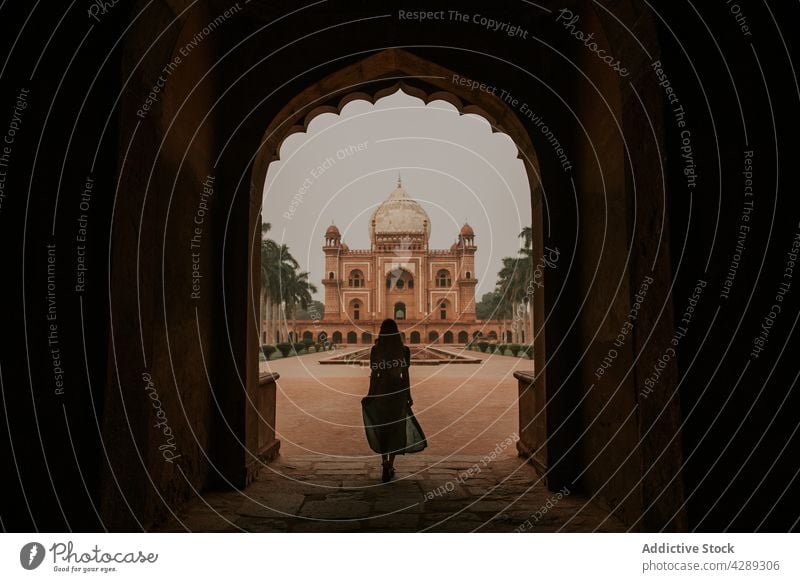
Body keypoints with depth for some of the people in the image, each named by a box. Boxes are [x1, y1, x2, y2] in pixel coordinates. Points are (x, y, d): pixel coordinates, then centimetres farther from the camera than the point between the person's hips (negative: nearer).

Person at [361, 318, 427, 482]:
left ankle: (385, 463, 14)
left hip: (380, 390, 1)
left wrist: (370, 395, 7)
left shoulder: (375, 350, -4)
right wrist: (408, 395, 5)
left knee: (381, 427, 17)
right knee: (396, 428, 9)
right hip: (398, 391, -1)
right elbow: (405, 374, -4)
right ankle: (389, 466, 3)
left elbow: (373, 374, -2)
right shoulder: (404, 350, -6)